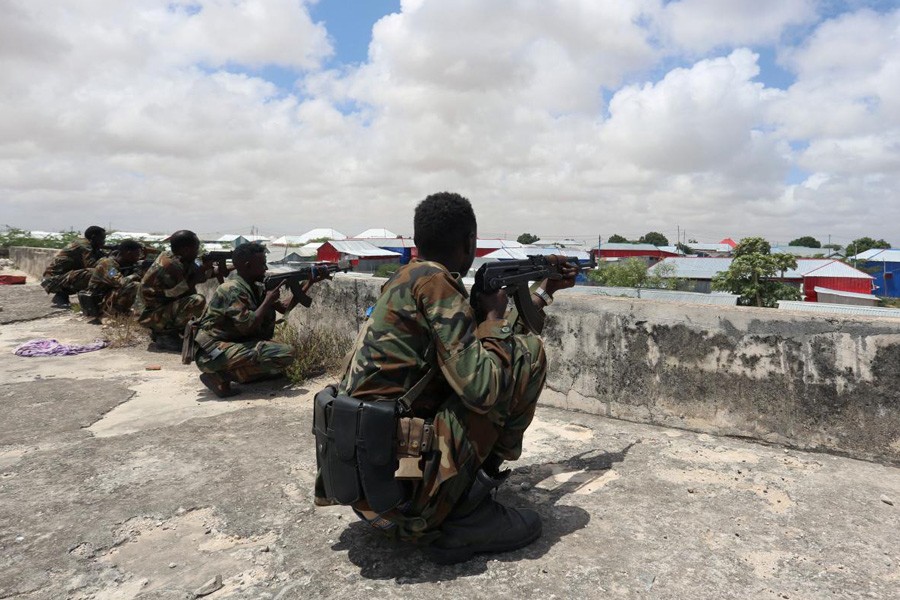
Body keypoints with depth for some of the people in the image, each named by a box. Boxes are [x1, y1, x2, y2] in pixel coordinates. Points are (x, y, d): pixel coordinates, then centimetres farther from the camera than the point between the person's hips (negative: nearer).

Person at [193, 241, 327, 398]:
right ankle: (221, 376, -13)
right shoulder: (233, 289, -19)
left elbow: (285, 307, 11)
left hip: (232, 343, 10)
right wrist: (268, 300, -15)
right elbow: (248, 326, -27)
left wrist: (309, 283, 9)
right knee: (286, 354, -20)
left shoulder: (255, 287, 7)